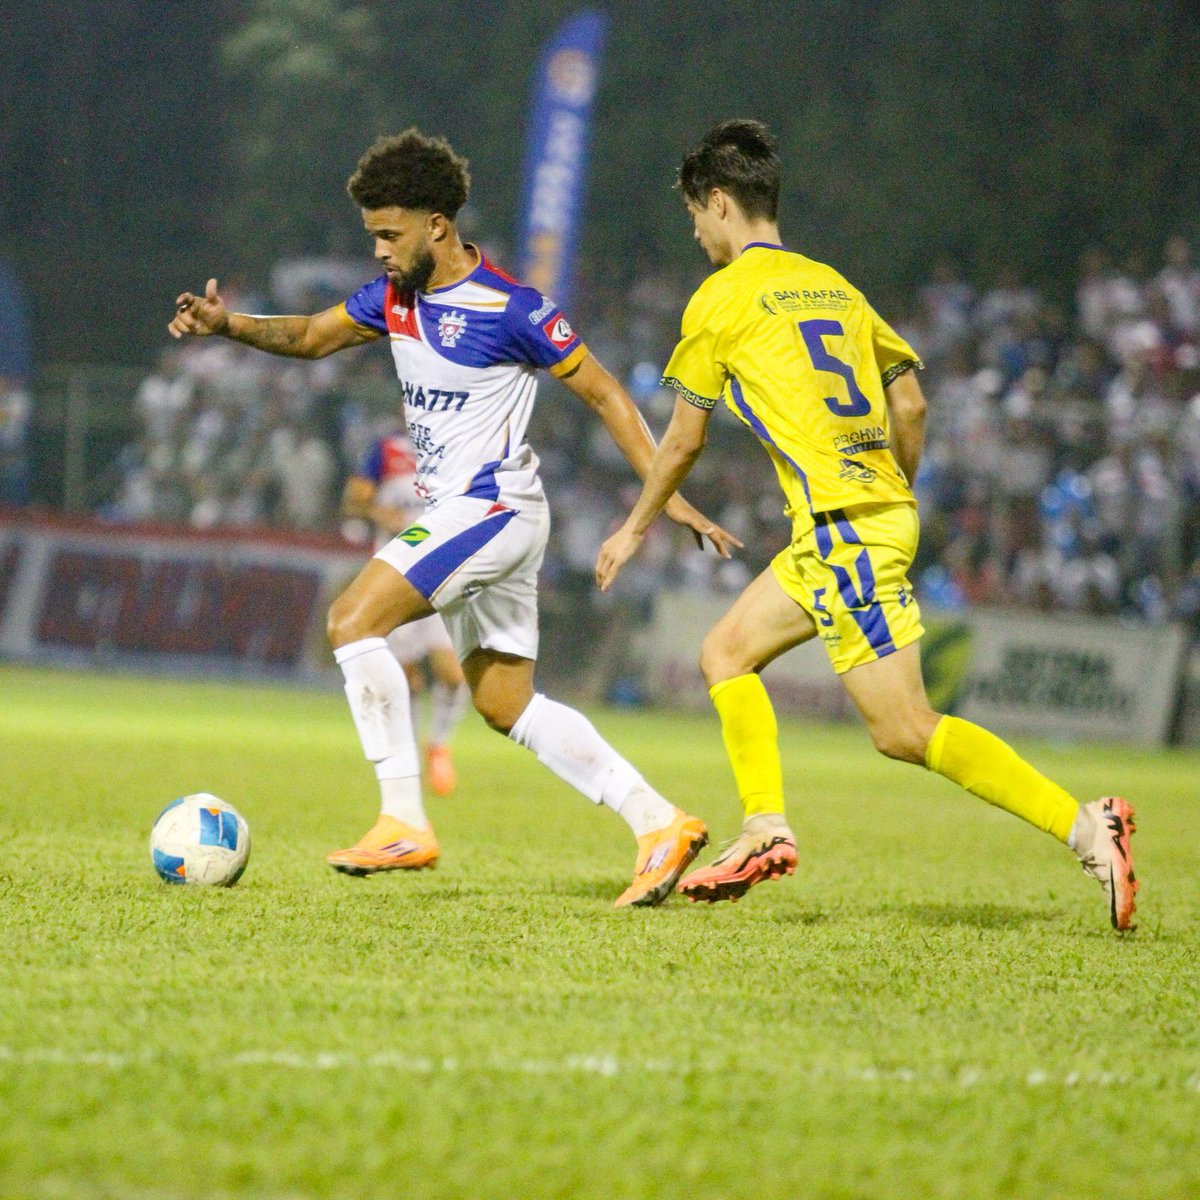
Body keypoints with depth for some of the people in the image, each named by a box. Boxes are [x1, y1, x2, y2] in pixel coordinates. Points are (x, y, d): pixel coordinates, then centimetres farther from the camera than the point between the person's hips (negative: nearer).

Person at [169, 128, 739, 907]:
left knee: (354, 619, -19)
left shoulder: (510, 309, -15)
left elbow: (604, 395, -10)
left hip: (493, 506, -9)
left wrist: (669, 496, -12)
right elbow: (313, 336, 19)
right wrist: (228, 325, 1)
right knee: (507, 706, 9)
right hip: (455, 512, 9)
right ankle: (660, 824, 11)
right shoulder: (397, 297, 7)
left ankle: (405, 822, -18)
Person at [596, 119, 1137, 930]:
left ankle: (1084, 826, -18)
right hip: (879, 511, 9)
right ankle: (766, 831, 8)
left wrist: (635, 528, 19)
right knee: (727, 651, 18)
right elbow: (911, 404, 16)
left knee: (905, 730, -10)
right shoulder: (832, 286, 18)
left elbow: (685, 440, 5)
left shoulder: (721, 299, -3)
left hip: (842, 526, -9)